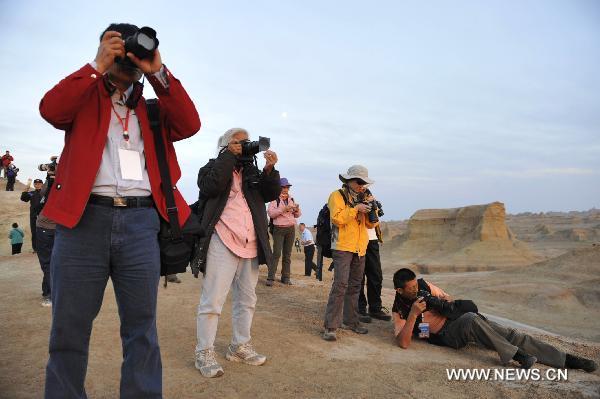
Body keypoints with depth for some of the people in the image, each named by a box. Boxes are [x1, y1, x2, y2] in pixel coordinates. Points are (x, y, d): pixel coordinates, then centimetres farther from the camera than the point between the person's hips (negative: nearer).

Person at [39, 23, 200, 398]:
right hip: (84, 216, -1)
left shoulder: (152, 105, 19)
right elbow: (51, 110, -6)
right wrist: (98, 66, -4)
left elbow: (190, 125, 1)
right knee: (69, 330, 7)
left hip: (141, 221, 2)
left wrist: (159, 73, -2)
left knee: (142, 330, 7)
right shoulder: (86, 95, 15)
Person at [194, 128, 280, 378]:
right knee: (213, 299, -6)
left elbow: (271, 194, 7)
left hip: (250, 244, 6)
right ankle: (204, 353, 5)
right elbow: (212, 186, -14)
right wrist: (230, 155, -8)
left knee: (247, 299, 13)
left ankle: (239, 347, 26)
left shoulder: (252, 171, 20)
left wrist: (270, 169, -10)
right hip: (222, 242, -6)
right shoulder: (213, 167, 8)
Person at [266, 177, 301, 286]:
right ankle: (270, 277, -7)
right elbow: (270, 213, -13)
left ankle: (286, 277, 13)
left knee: (287, 254, 7)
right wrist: (283, 209, -21)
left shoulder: (291, 200, 15)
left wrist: (297, 210, -4)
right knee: (277, 253, -11)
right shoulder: (275, 199, -1)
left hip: (291, 229, 5)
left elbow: (297, 215, 18)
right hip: (279, 229, -5)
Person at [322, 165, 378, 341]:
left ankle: (351, 321, 23)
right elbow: (337, 218, -17)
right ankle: (330, 327, -11)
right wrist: (355, 209, -19)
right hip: (343, 247, -7)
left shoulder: (362, 198, 18)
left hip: (360, 249, 7)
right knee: (340, 284, -15)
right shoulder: (338, 196, -2)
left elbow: (370, 224, 16)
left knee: (354, 286, 12)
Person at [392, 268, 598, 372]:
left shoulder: (423, 285, 4)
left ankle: (565, 359, -7)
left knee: (509, 334, -10)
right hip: (446, 336, -5)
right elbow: (403, 343, -22)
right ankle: (516, 355, -29)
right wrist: (413, 314, -32)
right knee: (471, 319, -37)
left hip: (456, 317, 6)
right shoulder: (400, 311, -9)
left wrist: (445, 302, -8)